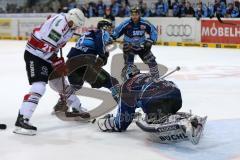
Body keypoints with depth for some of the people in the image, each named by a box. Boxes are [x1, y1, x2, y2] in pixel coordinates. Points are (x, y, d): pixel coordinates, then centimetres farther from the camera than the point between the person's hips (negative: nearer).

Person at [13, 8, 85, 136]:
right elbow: (47, 45, -28)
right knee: (39, 86, -21)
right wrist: (58, 63, -21)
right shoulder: (60, 23, -24)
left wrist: (60, 62, 14)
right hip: (34, 54, -10)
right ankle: (21, 120, -23)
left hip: (46, 55, 10)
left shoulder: (66, 24, 6)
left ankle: (76, 107, 38)